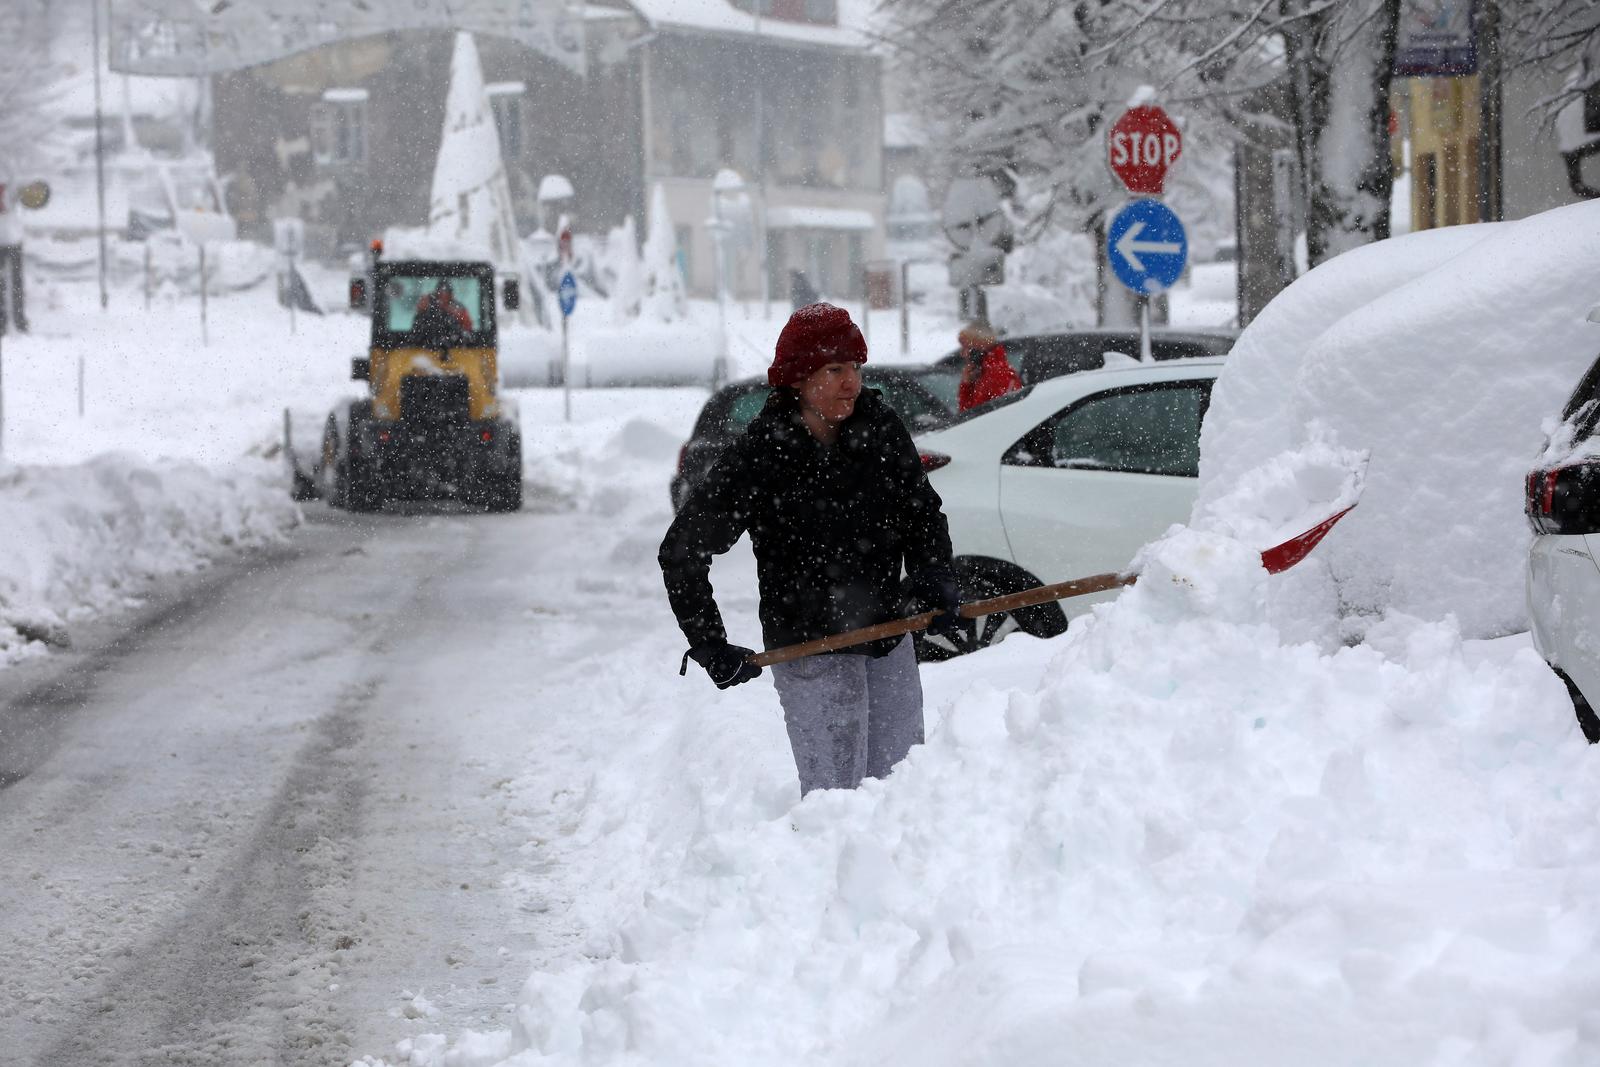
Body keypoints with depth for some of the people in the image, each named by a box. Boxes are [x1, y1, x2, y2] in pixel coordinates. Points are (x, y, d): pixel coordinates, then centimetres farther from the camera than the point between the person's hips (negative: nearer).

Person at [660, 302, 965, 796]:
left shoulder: (881, 427, -2)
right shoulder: (759, 455, -15)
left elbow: (924, 515, 12)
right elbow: (681, 551, -10)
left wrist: (938, 593, -4)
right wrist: (710, 647, -13)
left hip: (888, 638, 5)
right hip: (810, 653, -5)